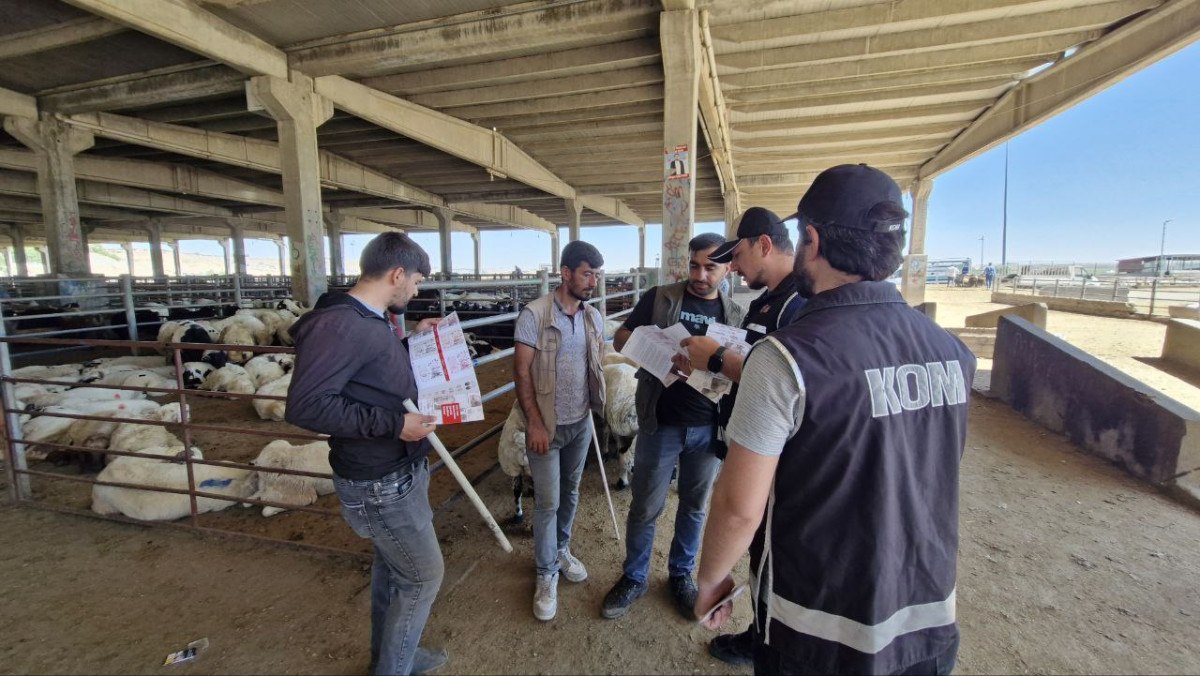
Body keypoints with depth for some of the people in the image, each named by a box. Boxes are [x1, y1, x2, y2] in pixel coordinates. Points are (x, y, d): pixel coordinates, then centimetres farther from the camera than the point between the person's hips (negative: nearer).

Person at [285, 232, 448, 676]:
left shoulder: (369, 321, 5)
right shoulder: (339, 324, -25)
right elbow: (305, 405, -29)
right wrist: (394, 423, -28)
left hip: (397, 471, 10)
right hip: (380, 484, -10)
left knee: (391, 567, 25)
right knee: (423, 576, 7)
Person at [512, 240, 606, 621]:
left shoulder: (593, 316, 1)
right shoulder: (534, 314, -15)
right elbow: (521, 372, -14)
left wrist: (596, 404, 1)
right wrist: (534, 422, -16)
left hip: (581, 421, 5)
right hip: (547, 424, -5)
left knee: (570, 492, 20)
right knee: (547, 502, 4)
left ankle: (561, 550, 42)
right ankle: (546, 574, 25)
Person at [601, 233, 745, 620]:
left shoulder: (734, 314, 6)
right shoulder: (660, 298, -3)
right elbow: (621, 340, -2)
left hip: (709, 428, 3)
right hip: (660, 423, -2)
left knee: (694, 506, 18)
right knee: (645, 507, 10)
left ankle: (681, 574, 41)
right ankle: (634, 578, 32)